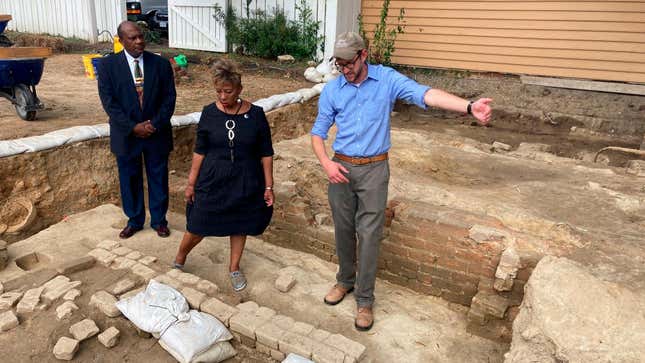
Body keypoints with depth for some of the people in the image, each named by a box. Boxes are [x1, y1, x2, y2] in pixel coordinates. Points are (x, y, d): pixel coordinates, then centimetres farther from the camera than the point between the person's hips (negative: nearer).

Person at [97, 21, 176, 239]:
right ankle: (134, 220, 30)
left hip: (157, 133, 1)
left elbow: (169, 98, -2)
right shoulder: (108, 65, -4)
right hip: (126, 134, 0)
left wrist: (155, 124, -14)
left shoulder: (161, 64, -2)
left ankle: (159, 220, 28)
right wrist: (133, 127, -16)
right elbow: (108, 101, -8)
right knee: (129, 179, 12)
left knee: (158, 178, 10)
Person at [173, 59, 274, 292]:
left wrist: (268, 186, -4)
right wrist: (191, 183, 2)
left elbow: (266, 154, -4)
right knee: (199, 227, 7)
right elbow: (199, 152, 0)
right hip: (212, 182, 0)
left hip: (245, 183, 0)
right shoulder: (209, 113, -7)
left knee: (239, 225, 15)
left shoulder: (255, 114, -9)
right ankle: (179, 260, 36)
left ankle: (234, 268, 37)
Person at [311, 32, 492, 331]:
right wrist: (326, 163, -13)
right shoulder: (331, 90, -1)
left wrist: (469, 107, -37)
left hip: (374, 170, -2)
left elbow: (425, 94, -22)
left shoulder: (387, 79, -7)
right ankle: (345, 280, 38)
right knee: (343, 231, 14)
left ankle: (364, 299, 16)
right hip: (341, 169, 3)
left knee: (369, 235, 1)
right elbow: (318, 133, 5)